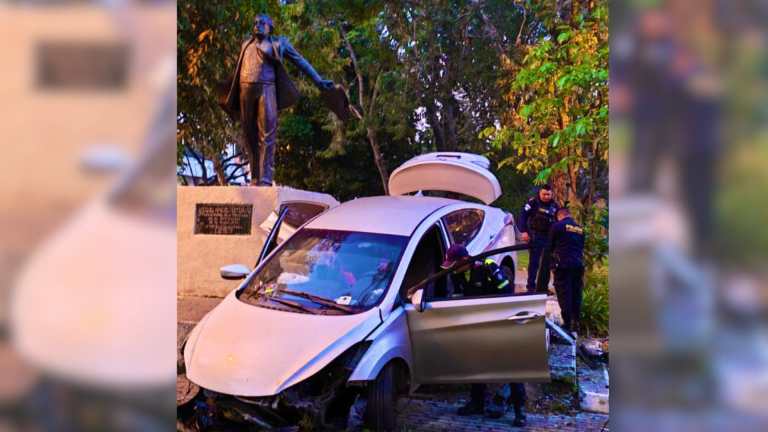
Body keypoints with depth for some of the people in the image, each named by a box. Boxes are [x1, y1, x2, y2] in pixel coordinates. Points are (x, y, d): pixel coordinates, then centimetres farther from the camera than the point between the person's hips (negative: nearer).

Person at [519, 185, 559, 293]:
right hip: (535, 236, -5)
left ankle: (544, 287, 18)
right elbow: (523, 215, -9)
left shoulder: (554, 205, 9)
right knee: (534, 262, -4)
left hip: (549, 236, 5)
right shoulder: (533, 202, -6)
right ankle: (531, 286, 2)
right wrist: (524, 231, -17)